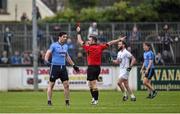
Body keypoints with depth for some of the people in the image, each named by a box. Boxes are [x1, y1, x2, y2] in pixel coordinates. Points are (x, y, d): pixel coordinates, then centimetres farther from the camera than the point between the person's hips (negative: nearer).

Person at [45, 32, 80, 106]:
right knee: (51, 84, -1)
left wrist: (73, 65, 25)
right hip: (55, 66, -5)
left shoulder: (65, 46, 13)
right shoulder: (54, 45, -5)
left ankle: (67, 101, 7)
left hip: (63, 67, 5)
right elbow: (48, 53, -11)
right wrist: (46, 60, -31)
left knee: (66, 85, 0)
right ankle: (49, 101, 5)